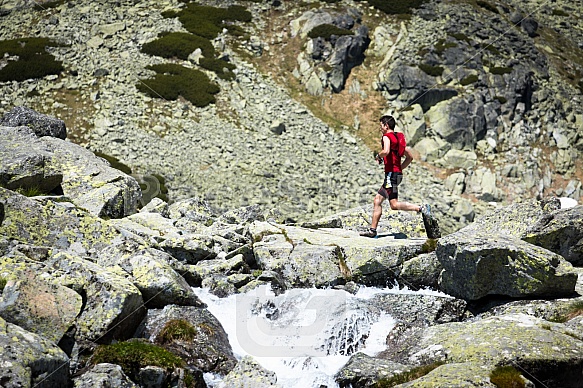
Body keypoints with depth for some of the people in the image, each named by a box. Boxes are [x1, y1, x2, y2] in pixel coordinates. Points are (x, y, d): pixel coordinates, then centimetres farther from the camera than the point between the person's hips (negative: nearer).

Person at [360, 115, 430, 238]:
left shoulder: (387, 136, -7)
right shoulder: (398, 138, 20)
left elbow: (386, 151, -29)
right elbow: (410, 157, 20)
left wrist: (378, 156, -8)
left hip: (391, 174, -10)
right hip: (398, 173, 10)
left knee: (394, 205, -13)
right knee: (377, 200, 12)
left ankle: (420, 208, -17)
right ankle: (372, 230, 12)